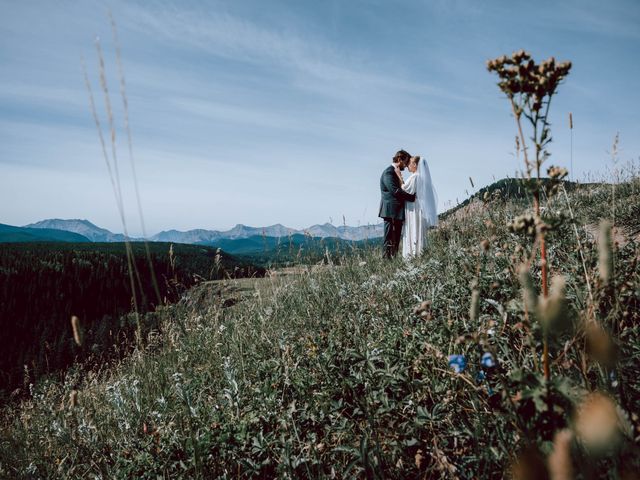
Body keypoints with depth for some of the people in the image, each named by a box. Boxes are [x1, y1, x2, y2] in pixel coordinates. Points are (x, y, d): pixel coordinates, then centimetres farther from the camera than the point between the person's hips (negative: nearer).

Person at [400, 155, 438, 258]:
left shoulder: (414, 177, -14)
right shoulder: (422, 177, 12)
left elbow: (403, 189, -8)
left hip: (413, 211, -9)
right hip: (421, 210, 9)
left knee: (412, 233, -6)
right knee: (420, 233, 9)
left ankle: (412, 255, -6)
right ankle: (420, 252, 11)